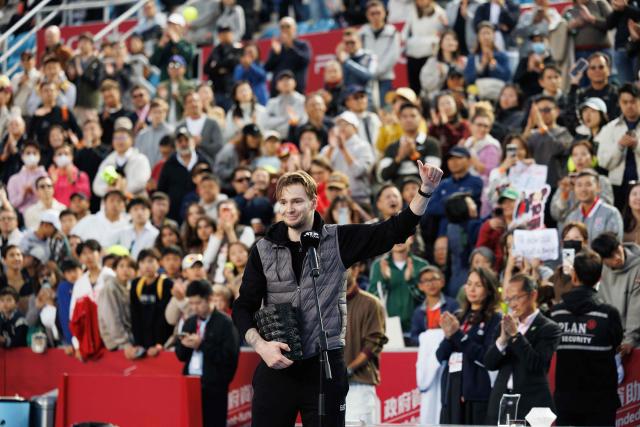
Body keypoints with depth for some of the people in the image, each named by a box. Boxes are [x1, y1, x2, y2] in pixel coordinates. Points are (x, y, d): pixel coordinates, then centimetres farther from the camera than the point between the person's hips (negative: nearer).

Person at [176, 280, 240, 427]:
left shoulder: (225, 323, -7)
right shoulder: (189, 323, 14)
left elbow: (229, 356, -15)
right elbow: (181, 355, 16)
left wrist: (202, 345, -18)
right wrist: (184, 345, -7)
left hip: (213, 387, -6)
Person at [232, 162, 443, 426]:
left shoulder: (338, 241, 3)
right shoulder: (264, 250, 5)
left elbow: (394, 231, -2)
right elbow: (244, 307, 6)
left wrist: (425, 191, -14)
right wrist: (260, 345, -11)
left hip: (325, 365, -1)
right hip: (276, 365, 1)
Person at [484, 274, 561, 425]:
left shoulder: (549, 329, -1)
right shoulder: (504, 326, 16)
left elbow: (537, 364, -14)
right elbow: (489, 363, 8)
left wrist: (515, 335, -15)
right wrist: (503, 339, -9)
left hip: (532, 406, -5)